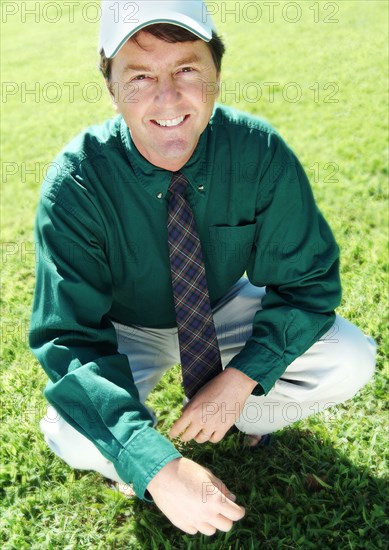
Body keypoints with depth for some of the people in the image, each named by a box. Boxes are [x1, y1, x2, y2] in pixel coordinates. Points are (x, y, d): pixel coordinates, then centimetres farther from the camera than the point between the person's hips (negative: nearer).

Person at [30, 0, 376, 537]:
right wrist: (156, 467, -43)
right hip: (125, 332, -2)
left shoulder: (260, 152, -22)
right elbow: (70, 339, -32)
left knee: (350, 362, -17)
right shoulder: (76, 184, -28)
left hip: (226, 311, 2)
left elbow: (307, 279, -14)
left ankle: (244, 415, 13)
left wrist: (241, 377, -27)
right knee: (75, 436, -29)